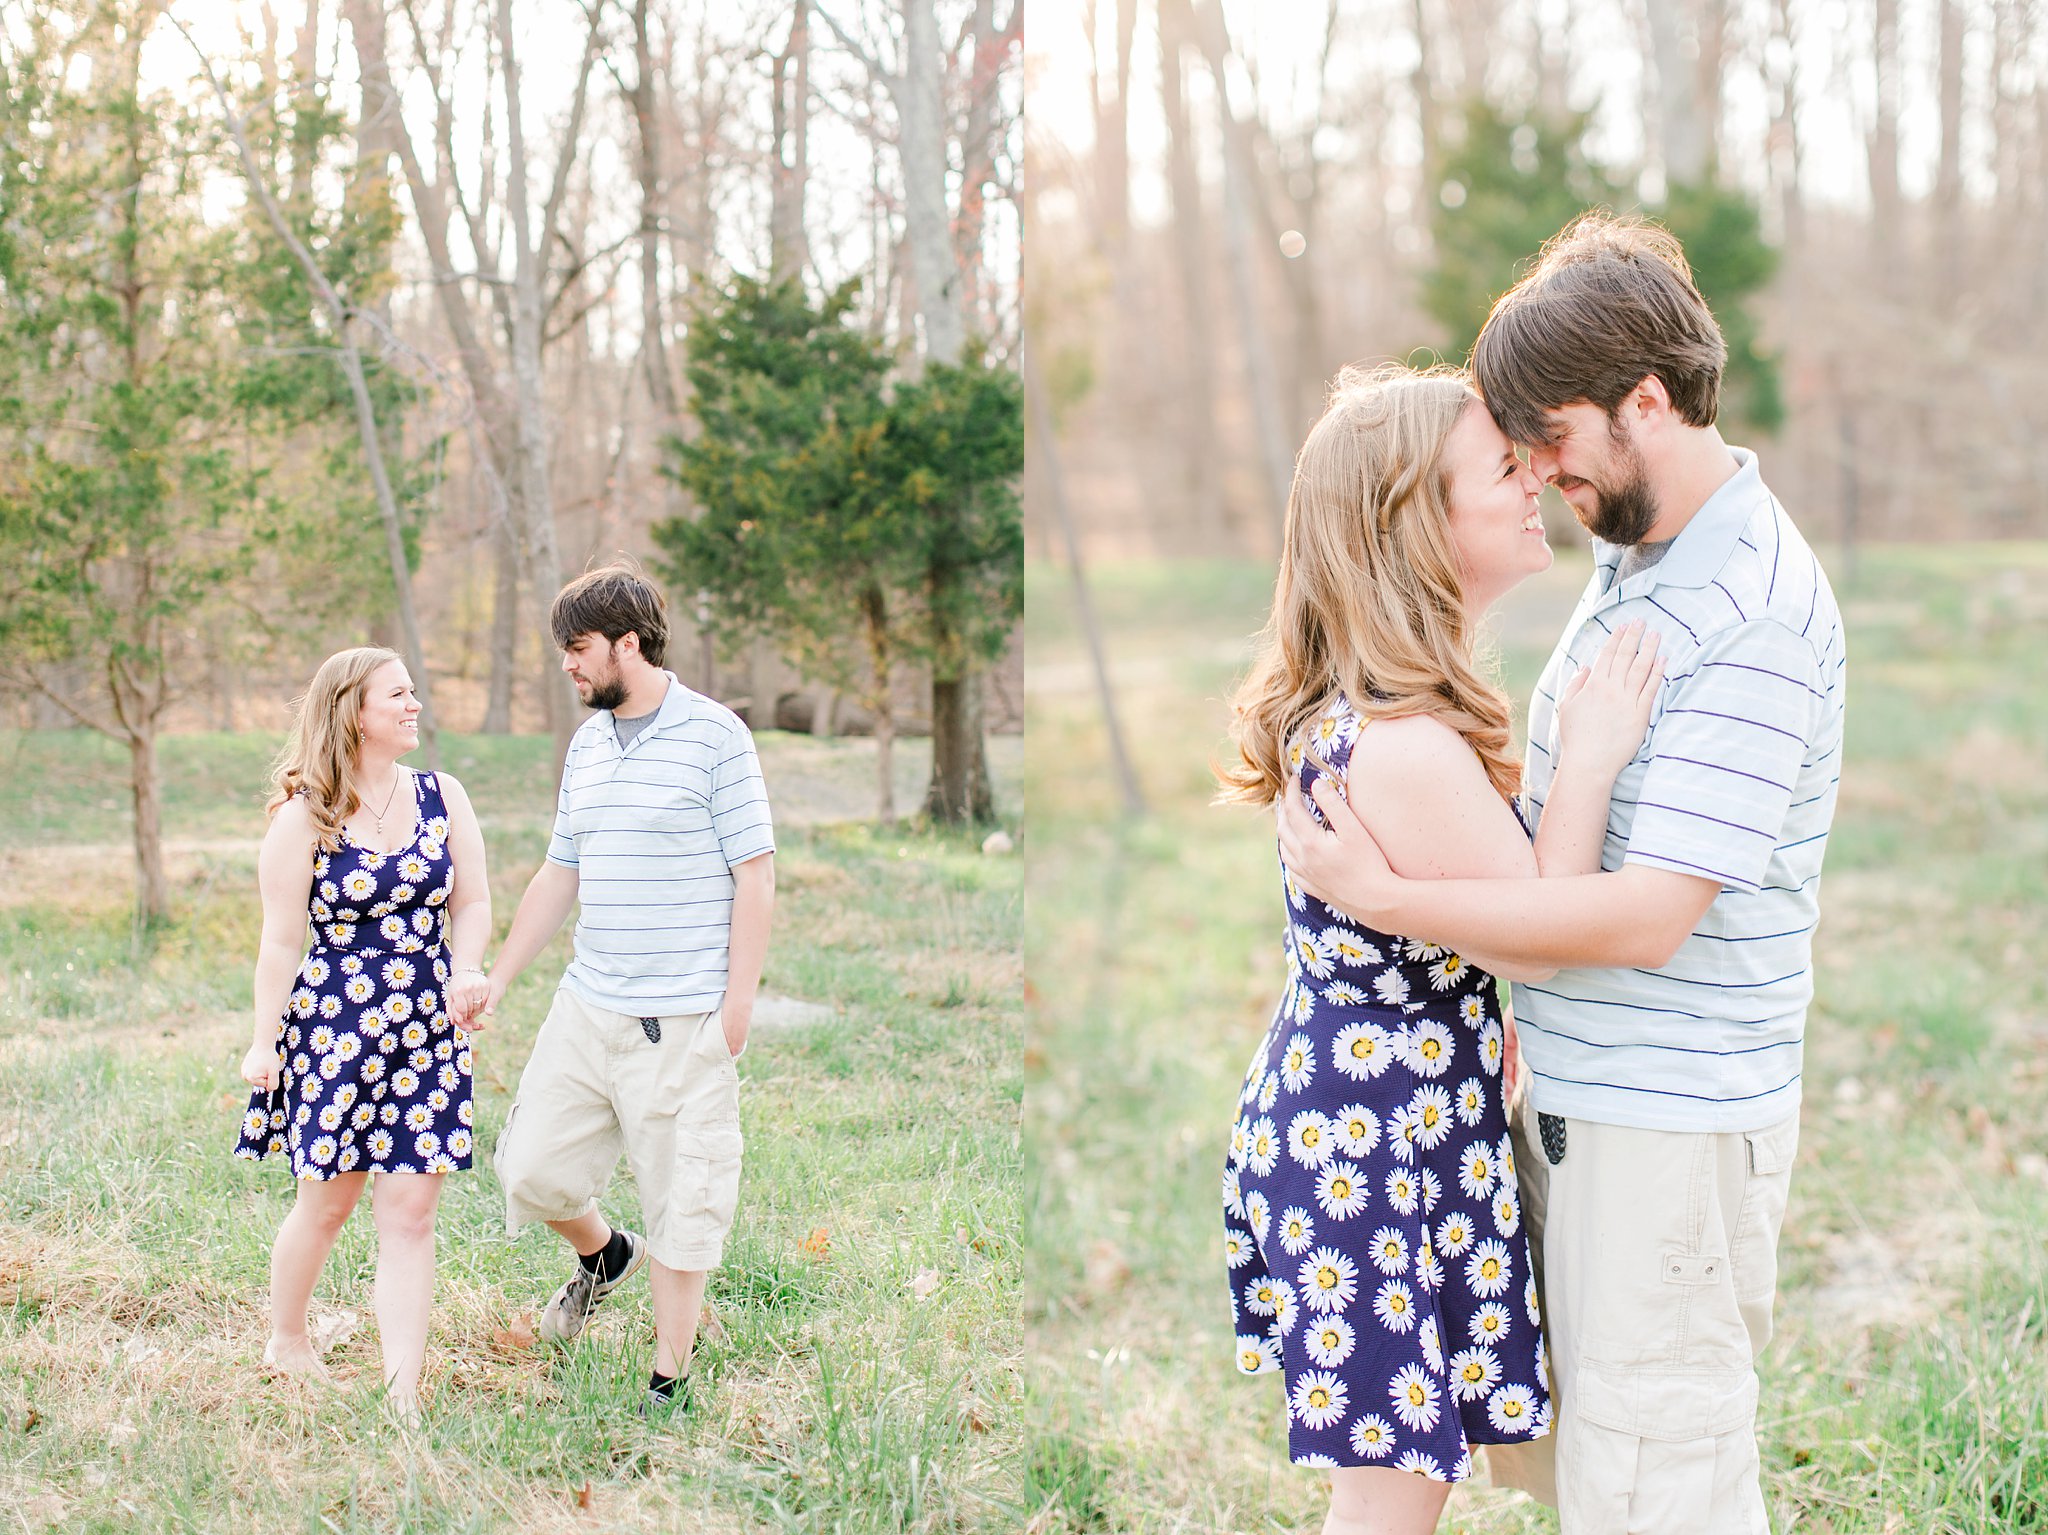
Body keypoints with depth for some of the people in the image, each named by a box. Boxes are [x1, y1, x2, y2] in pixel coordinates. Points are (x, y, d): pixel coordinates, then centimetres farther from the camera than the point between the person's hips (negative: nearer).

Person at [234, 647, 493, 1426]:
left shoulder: (442, 798, 5)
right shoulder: (304, 819, -6)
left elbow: (472, 901, 10)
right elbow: (282, 939, -5)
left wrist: (466, 971, -9)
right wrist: (264, 1042, -3)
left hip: (428, 1031, 3)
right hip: (334, 1029, -3)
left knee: (410, 1213, -1)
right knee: (327, 1201, 9)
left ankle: (403, 1391, 0)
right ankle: (286, 1339, 35)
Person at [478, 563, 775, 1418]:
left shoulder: (715, 737, -8)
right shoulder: (586, 745, 12)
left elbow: (754, 875, -9)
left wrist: (739, 999, -14)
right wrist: (497, 980, 16)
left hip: (681, 1021, -6)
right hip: (586, 1006, 6)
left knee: (682, 1203, 2)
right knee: (532, 1169, 7)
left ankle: (669, 1383, 15)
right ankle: (605, 1256, 38)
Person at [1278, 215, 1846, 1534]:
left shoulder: (1753, 618, -21)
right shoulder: (1633, 559, 11)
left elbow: (1645, 918, -25)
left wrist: (1383, 895, -20)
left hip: (1671, 1124, -9)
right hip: (1583, 1092, 9)